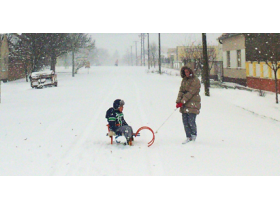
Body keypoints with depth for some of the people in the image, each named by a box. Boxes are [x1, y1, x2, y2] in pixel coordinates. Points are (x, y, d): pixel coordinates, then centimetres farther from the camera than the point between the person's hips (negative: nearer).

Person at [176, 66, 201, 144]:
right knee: (185, 121, 3)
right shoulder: (184, 80, 14)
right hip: (184, 104, 7)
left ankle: (194, 134, 19)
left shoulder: (195, 80, -10)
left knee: (191, 121, -7)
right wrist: (178, 101, -6)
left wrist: (182, 102, -19)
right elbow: (181, 91, 8)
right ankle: (189, 137, 13)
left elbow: (190, 92, -16)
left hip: (193, 104, -6)